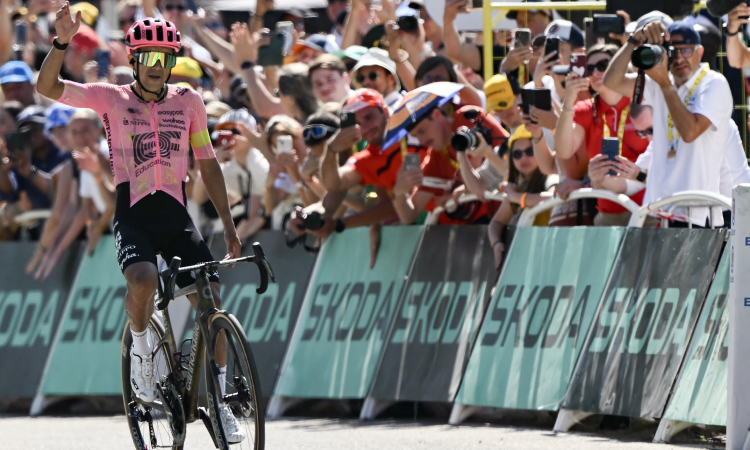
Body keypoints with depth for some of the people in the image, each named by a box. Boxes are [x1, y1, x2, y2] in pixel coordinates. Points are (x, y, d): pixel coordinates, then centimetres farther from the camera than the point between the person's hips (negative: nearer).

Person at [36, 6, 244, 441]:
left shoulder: (188, 102, 7)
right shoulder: (112, 99, 0)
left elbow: (208, 163, 13)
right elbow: (47, 87, -9)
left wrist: (229, 225, 10)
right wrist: (63, 42, -26)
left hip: (176, 216, 3)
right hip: (133, 216, -3)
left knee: (211, 301, -10)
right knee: (143, 279, -34)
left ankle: (220, 401, 5)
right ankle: (141, 348, -3)